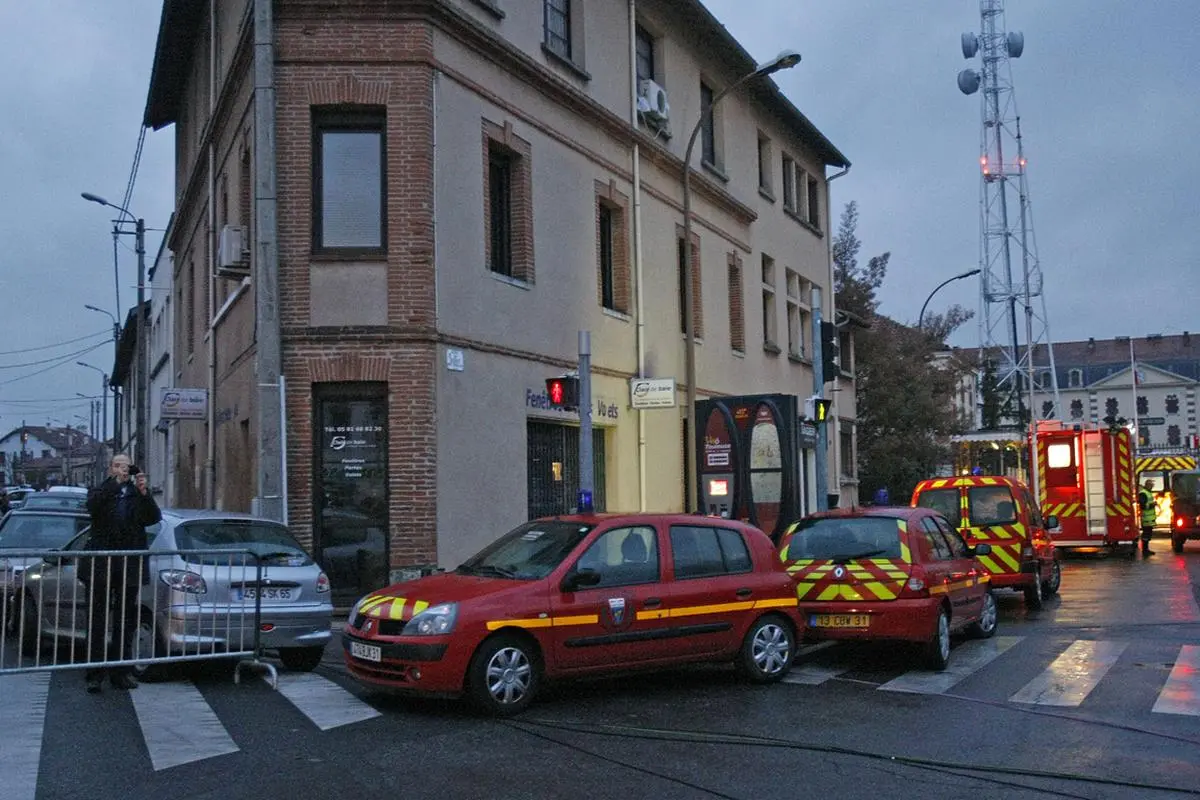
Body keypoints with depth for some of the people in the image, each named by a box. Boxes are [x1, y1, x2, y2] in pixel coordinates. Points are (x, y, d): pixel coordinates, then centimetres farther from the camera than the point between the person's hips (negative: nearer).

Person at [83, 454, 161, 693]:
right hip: (102, 566, -2)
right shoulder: (101, 492, 8)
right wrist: (116, 482, -23)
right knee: (98, 620, 1)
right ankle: (95, 673, 5)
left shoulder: (138, 496, 11)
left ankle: (120, 672, 17)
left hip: (130, 567, 2)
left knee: (126, 622, 8)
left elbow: (154, 517, -5)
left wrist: (144, 492, -20)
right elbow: (92, 506, -14)